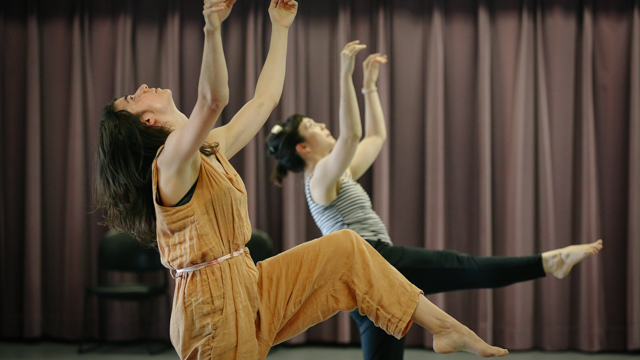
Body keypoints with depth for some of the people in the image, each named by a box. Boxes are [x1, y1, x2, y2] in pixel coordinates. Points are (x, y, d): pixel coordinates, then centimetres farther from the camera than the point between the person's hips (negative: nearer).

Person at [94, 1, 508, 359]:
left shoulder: (211, 149, 11)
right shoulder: (171, 159, -17)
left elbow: (264, 99, 19)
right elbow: (214, 99, -37)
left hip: (248, 291, 9)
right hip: (214, 303, -9)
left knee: (346, 249, 9)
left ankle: (444, 327, 13)